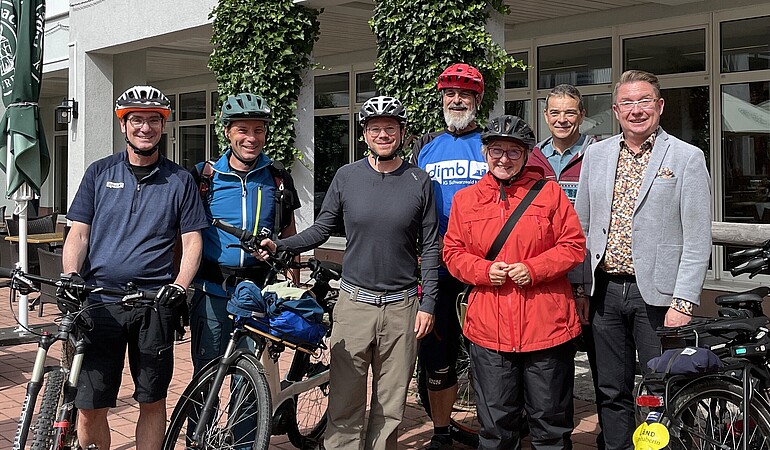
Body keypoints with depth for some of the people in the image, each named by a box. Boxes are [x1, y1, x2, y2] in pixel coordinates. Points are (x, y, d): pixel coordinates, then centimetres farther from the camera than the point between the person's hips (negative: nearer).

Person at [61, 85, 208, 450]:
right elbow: (79, 233, 8)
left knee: (152, 402, 7)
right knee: (90, 407, -1)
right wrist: (70, 276, -9)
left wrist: (179, 286, -12)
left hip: (154, 304, 0)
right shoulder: (99, 173, 10)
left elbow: (192, 241, 4)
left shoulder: (180, 180, 7)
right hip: (99, 302, 1)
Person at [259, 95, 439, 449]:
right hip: (354, 301, 0)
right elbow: (321, 230, 8)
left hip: (402, 305, 0)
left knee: (390, 405, 8)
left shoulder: (419, 182, 1)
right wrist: (280, 245, -8)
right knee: (344, 404, 1)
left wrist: (427, 304, -2)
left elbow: (430, 247, 3)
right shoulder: (346, 177, 3)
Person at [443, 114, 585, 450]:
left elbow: (574, 245, 1)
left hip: (547, 328, -1)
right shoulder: (465, 199, 9)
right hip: (489, 331, 2)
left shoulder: (549, 193, 4)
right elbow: (453, 252, 9)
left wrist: (534, 269, -13)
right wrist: (485, 270, -10)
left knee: (551, 423, 10)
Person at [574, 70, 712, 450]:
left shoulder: (687, 158, -2)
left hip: (656, 295, -3)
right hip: (605, 292, 4)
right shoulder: (596, 155, 10)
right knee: (611, 393, 13)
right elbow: (581, 227, 12)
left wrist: (683, 303, -12)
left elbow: (697, 241, -6)